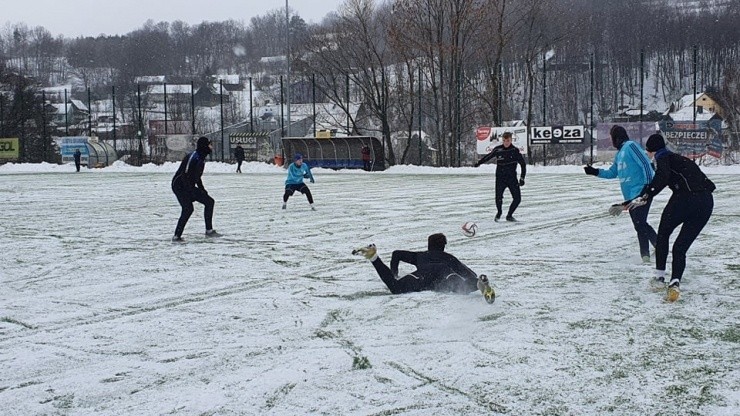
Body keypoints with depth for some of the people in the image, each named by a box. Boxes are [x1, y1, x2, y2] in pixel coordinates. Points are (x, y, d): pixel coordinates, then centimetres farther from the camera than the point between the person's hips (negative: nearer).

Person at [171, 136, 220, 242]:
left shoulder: (201, 158, 9)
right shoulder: (193, 157, -21)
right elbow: (184, 175, -27)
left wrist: (202, 190, 15)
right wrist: (192, 191, -27)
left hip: (189, 187, 10)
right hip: (180, 186, -10)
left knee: (209, 202, 5)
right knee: (188, 209, -23)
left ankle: (209, 230, 9)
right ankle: (176, 236, -14)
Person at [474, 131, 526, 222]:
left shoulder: (515, 151, -5)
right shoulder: (497, 150, -2)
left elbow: (523, 164, 0)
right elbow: (488, 156, 16)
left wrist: (522, 178, -5)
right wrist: (479, 162, 25)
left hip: (512, 178, 0)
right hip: (500, 178, 0)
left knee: (517, 198, -7)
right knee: (498, 198, -12)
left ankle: (509, 215, 16)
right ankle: (499, 213, 20)